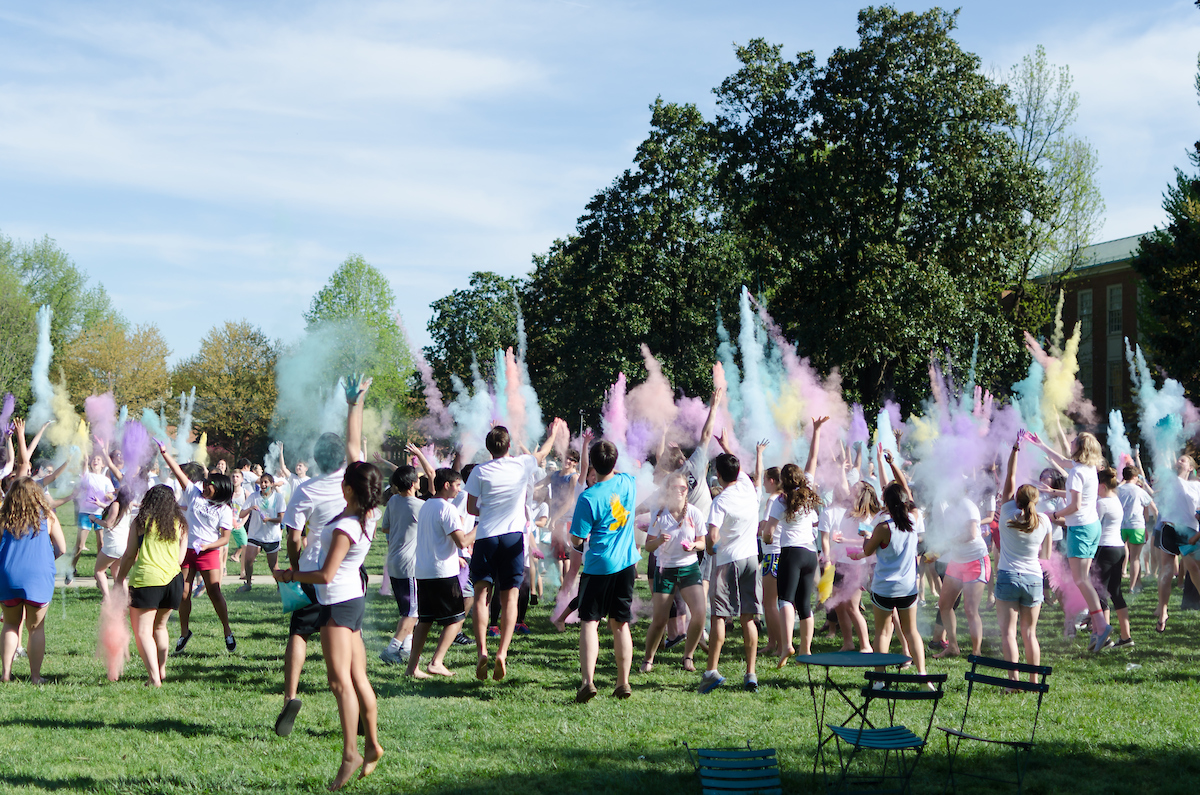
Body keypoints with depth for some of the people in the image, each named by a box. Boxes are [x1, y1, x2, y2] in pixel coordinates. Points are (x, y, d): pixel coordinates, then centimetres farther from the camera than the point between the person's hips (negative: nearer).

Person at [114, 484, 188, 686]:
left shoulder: (140, 522, 2)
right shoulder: (180, 523, 11)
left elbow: (129, 556, 2)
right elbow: (180, 558, 13)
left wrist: (120, 580, 12)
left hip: (146, 579, -4)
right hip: (173, 579, 4)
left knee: (143, 631, -2)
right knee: (160, 626, 24)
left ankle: (154, 678, -15)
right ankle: (161, 670, 30)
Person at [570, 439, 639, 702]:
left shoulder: (589, 498, -17)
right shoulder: (628, 482, -1)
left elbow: (577, 539, -11)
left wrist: (582, 537, 9)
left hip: (599, 566, -5)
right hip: (627, 563, 5)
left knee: (589, 622, -1)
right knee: (621, 624, 11)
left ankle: (588, 681, -15)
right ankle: (623, 683, 13)